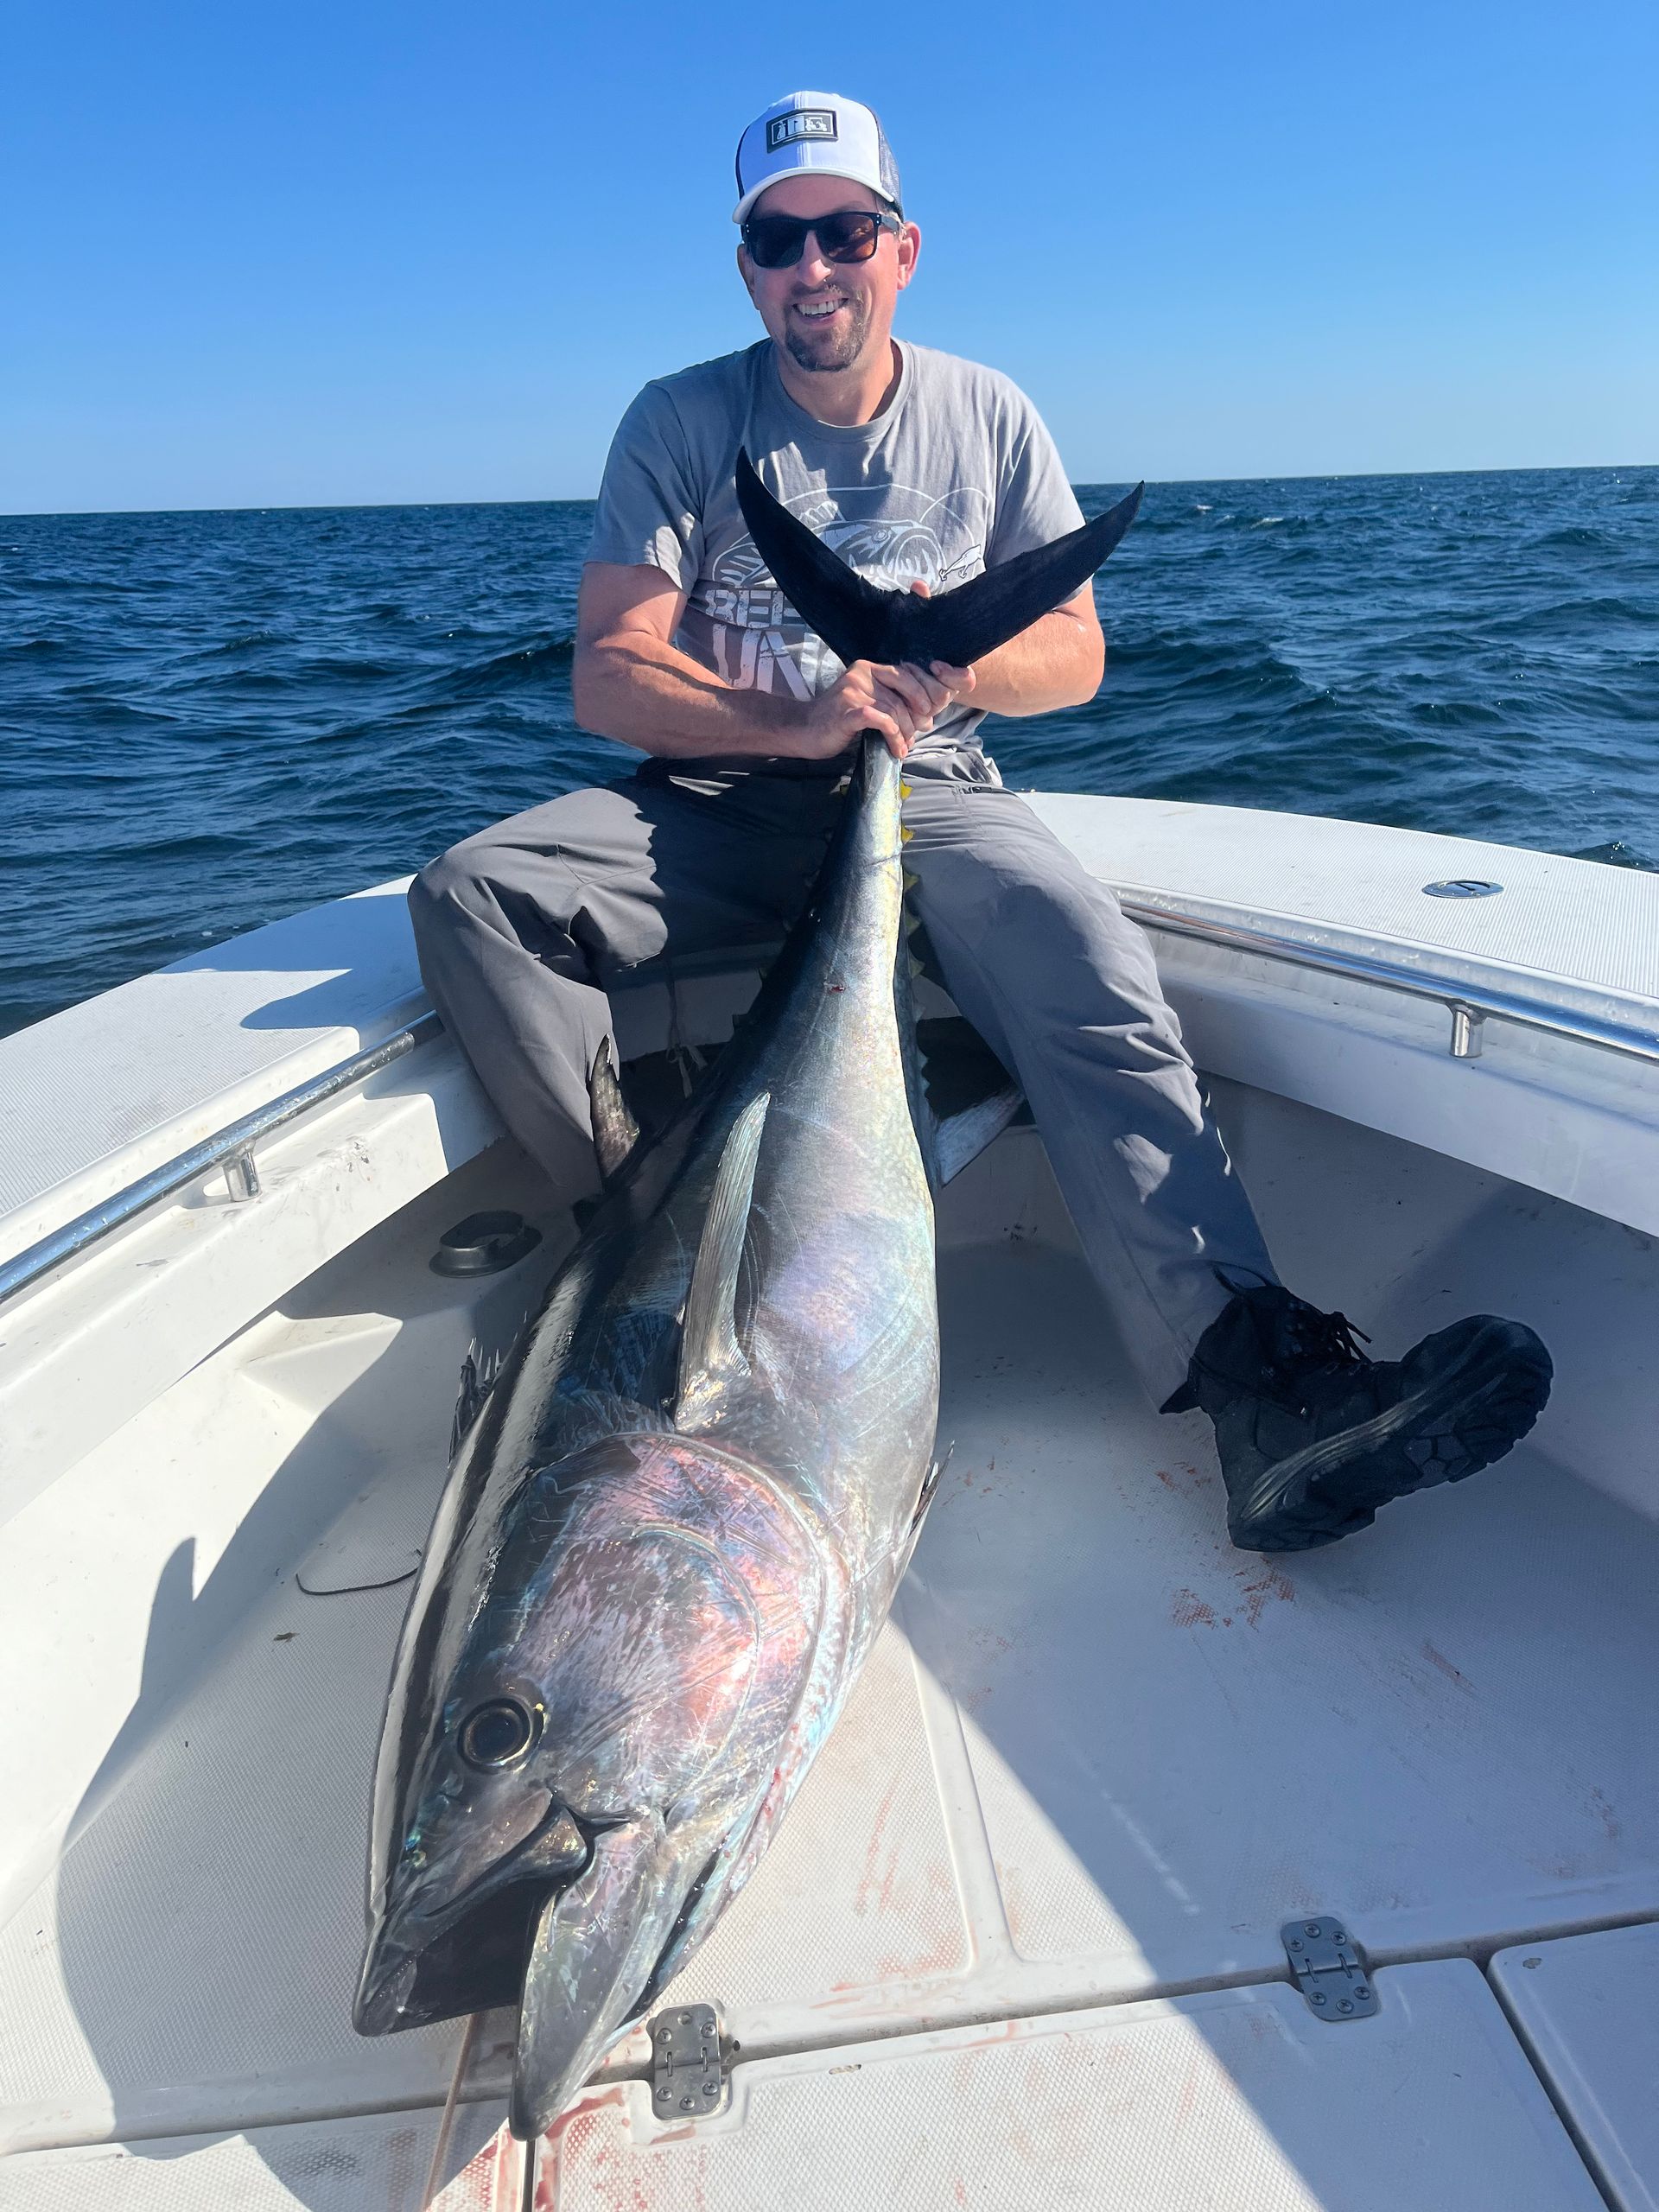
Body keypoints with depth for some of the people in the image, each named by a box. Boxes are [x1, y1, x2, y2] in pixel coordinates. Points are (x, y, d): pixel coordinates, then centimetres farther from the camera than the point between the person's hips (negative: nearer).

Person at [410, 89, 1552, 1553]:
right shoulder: (683, 423, 4)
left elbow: (1075, 653, 8)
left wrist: (956, 659, -15)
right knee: (470, 894, -25)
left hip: (933, 799, 0)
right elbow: (610, 680, -6)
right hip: (724, 803, 1)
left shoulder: (987, 416, 11)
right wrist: (800, 719, -22)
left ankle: (1267, 1392, -39)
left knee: (1099, 980, -32)